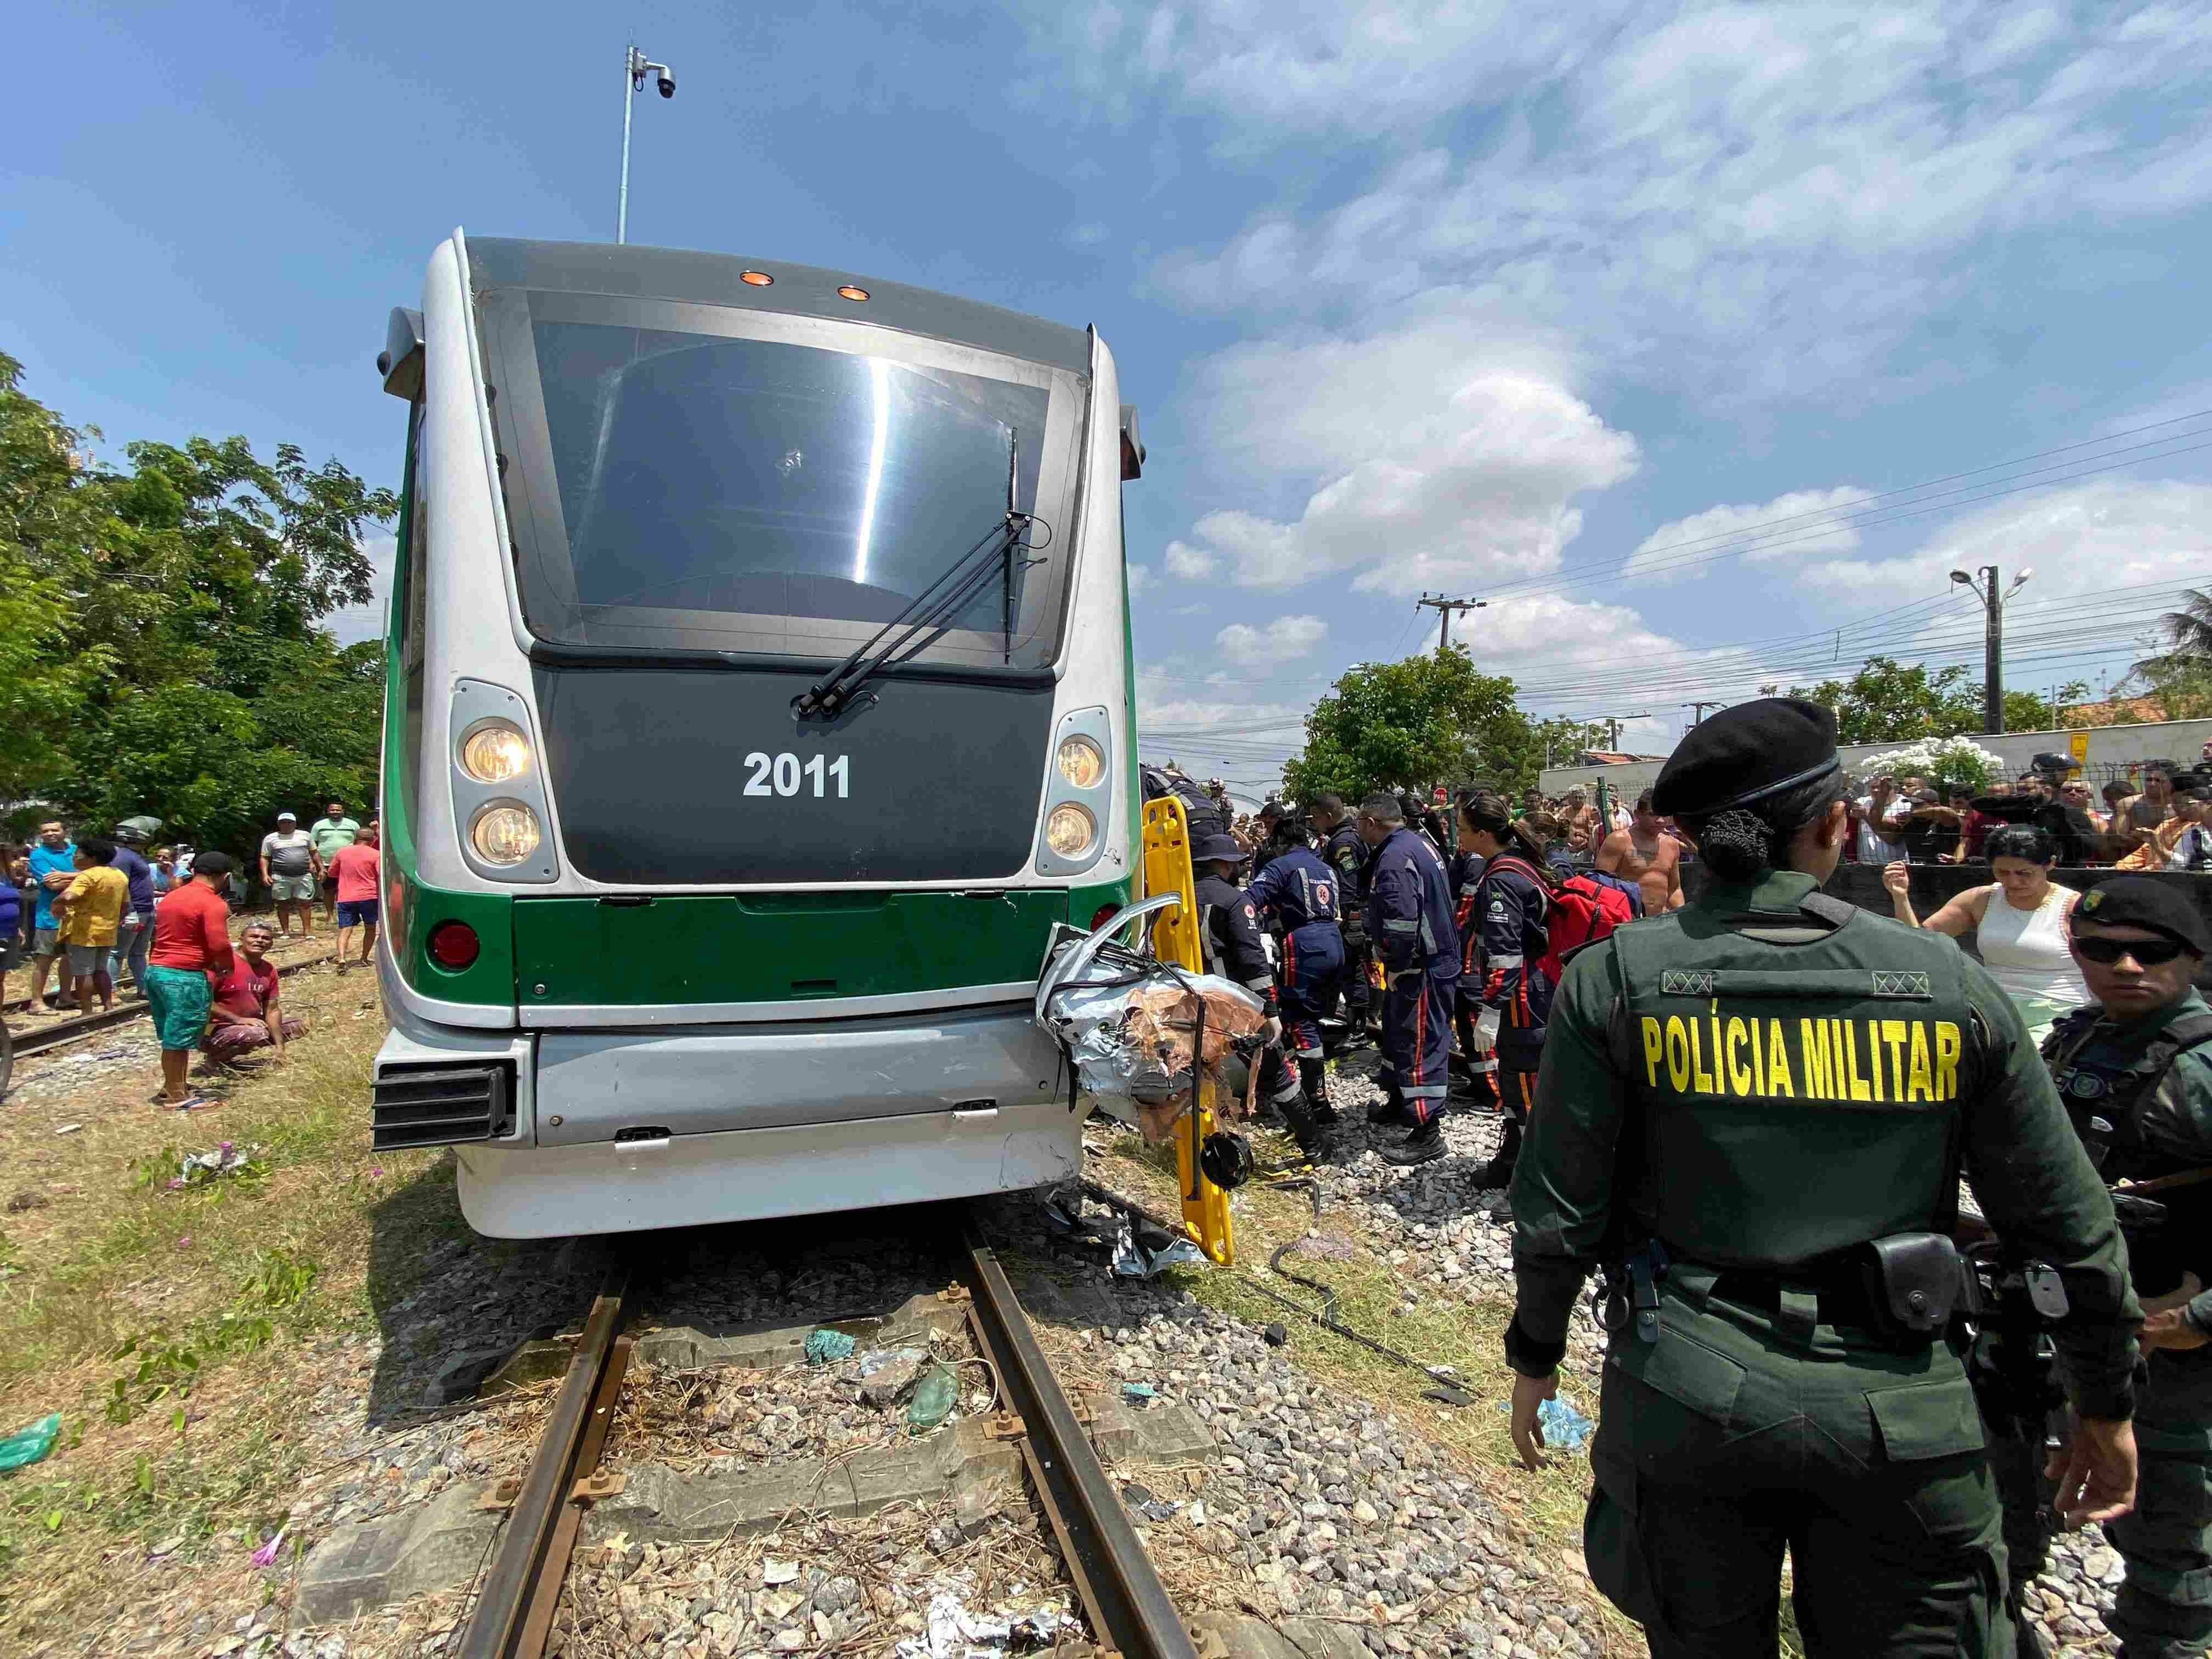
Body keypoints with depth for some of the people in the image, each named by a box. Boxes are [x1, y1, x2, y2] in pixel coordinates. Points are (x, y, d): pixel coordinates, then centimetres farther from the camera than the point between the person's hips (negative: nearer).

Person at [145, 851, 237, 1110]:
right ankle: (177, 1097, 8)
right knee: (179, 1040, 0)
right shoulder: (213, 903, -15)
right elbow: (220, 946, -21)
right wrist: (226, 968, 0)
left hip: (155, 970, 9)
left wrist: (209, 963, 20)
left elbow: (168, 937, 21)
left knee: (172, 1037, 19)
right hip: (185, 977, -9)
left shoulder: (170, 897, 13)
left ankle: (171, 1088, 28)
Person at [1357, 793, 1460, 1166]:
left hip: (1421, 968, -11)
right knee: (1397, 1030, 23)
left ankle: (1427, 1133, 2)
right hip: (1432, 957, 11)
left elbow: (1401, 922, -29)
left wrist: (1395, 967, -16)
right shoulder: (1416, 841, 11)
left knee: (1419, 1043, -5)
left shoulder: (1396, 857, -23)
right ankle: (1399, 1100, 40)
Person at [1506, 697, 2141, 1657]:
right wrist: (2107, 1403, 18)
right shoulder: (1950, 983, -6)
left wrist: (1535, 1355, 6)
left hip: (1689, 1390, 1)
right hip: (1899, 1408, 0)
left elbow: (1558, 1209, -9)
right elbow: (2070, 1225, 3)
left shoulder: (1614, 979, -13)